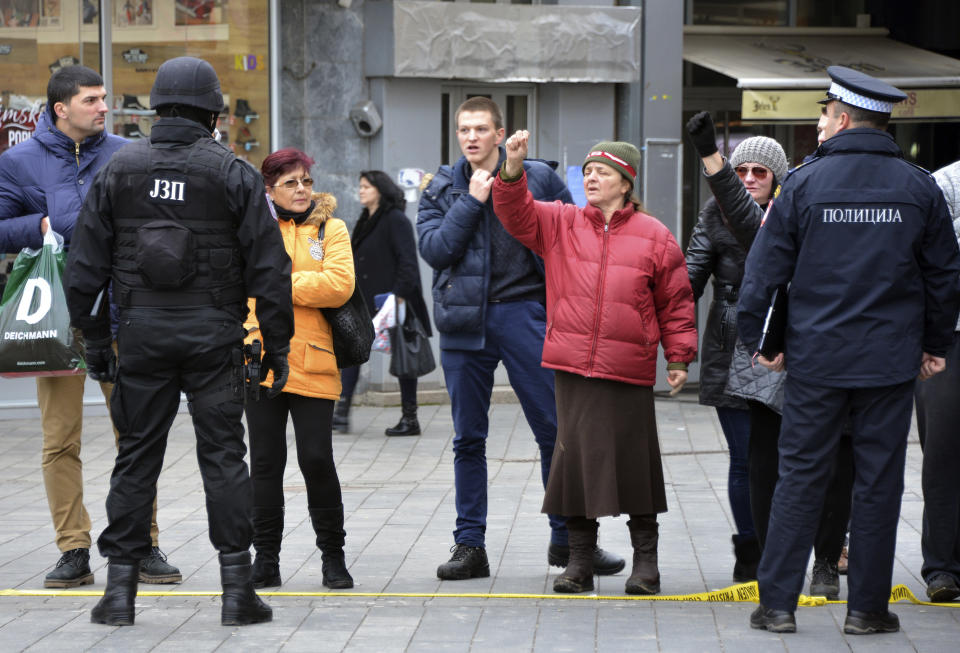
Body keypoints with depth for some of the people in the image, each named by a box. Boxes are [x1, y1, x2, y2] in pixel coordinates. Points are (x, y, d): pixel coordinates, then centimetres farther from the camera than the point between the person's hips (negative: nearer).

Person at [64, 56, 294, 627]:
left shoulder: (119, 170, 6)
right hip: (213, 333, -2)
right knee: (224, 456, 2)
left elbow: (85, 266, 6)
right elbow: (269, 267, -3)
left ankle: (120, 587, 8)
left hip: (141, 333, 2)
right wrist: (277, 344, 3)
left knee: (136, 456, 8)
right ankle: (238, 589, 1)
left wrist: (95, 338, 13)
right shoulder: (233, 174, -2)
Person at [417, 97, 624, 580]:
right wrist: (472, 201, -9)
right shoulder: (442, 188, 8)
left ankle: (568, 539, 9)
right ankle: (469, 545, 13)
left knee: (556, 430, -2)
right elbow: (434, 249, -5)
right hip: (464, 321, 1)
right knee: (468, 439, 6)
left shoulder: (538, 177, 4)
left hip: (523, 313, -1)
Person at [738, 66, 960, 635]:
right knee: (879, 480, 7)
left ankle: (778, 603, 7)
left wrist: (757, 338, 9)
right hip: (891, 362, 1)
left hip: (815, 359, 0)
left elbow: (766, 268, -2)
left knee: (801, 477, 6)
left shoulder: (804, 183, -4)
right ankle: (868, 606, 11)